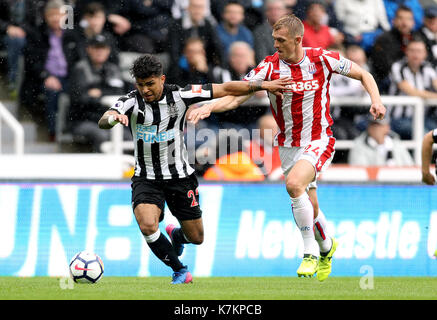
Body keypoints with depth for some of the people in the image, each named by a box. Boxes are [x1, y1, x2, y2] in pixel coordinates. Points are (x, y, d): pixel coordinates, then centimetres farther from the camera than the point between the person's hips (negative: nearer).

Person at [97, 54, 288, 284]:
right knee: (147, 226, -26)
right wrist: (114, 118, -54)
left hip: (180, 177, 1)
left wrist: (263, 85, -5)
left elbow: (225, 89, -6)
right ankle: (180, 272, -2)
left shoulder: (179, 96, -12)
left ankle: (177, 235, 48)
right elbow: (103, 121, -30)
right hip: (146, 179, -1)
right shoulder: (132, 101, -14)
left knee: (196, 238, 8)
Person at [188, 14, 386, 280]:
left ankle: (310, 251, -17)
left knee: (294, 184, -30)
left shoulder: (323, 59, -9)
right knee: (309, 207, 10)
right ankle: (326, 247, 42)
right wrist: (209, 107, -30)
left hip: (319, 141, -3)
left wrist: (376, 100, -12)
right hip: (288, 146, 3)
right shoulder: (269, 67, -7)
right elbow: (236, 96, -13)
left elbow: (363, 75, 5)